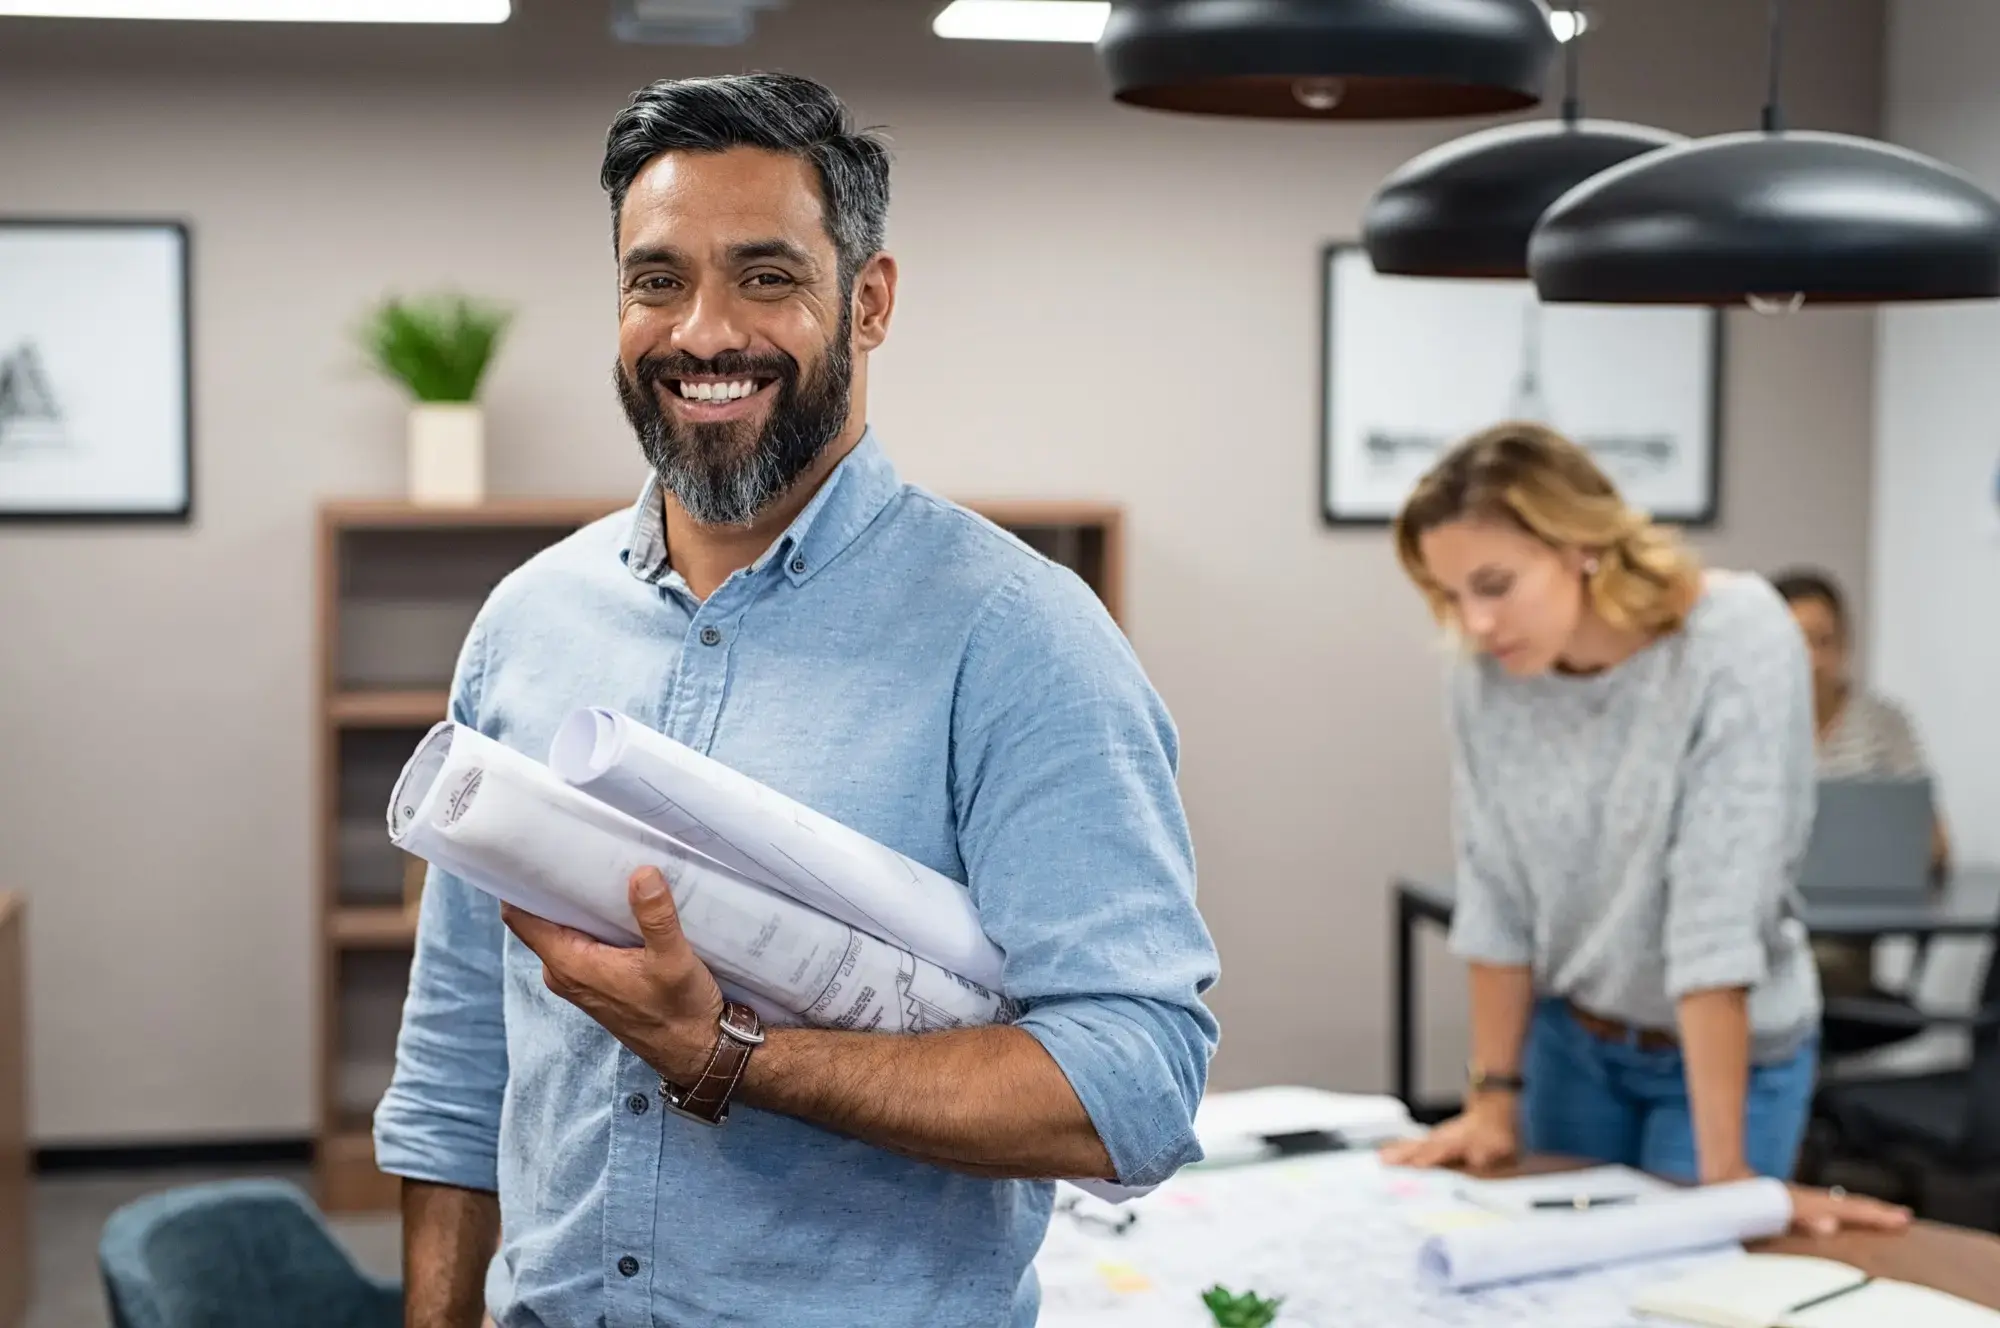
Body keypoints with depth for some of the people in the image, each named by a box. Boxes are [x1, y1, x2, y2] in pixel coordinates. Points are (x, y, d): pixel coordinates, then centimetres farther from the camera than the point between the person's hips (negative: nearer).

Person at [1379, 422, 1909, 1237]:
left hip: (1726, 1053, -4)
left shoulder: (1736, 640, -26)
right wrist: (1494, 1098, -4)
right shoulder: (1487, 680, -12)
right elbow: (1496, 897, -4)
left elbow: (1719, 905, -30)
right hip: (1570, 1041, 4)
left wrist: (1724, 1169, -30)